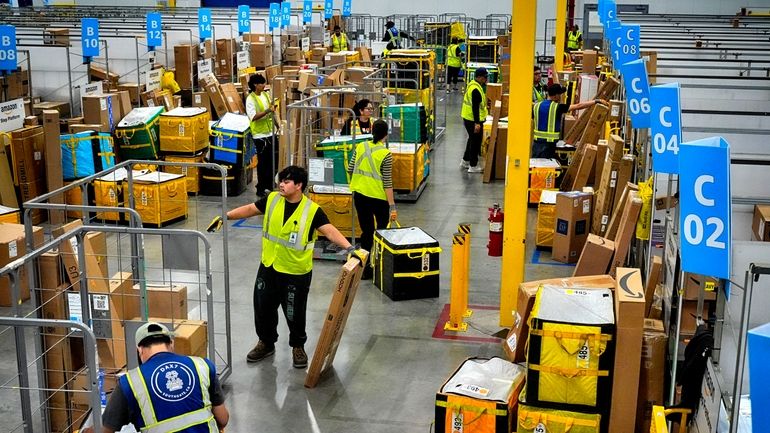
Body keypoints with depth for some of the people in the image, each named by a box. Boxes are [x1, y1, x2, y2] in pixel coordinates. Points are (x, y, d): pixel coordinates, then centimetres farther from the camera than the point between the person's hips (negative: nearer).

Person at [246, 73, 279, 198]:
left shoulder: (266, 94, 8)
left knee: (273, 160, 12)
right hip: (260, 135, -7)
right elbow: (253, 117, -23)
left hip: (270, 132, 7)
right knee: (263, 162, -2)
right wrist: (267, 111, -30)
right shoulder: (250, 99, -13)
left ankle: (270, 184, 26)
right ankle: (260, 189, 7)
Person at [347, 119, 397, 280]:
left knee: (367, 231, 11)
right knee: (382, 230, 16)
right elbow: (387, 182, -16)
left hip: (360, 194, 4)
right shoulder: (385, 154, -16)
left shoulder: (360, 147, -3)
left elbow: (350, 169, 4)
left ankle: (364, 267, 10)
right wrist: (392, 206, -12)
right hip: (379, 197, -4)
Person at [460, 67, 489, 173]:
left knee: (472, 140, 22)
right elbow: (475, 107, -26)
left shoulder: (472, 85, 11)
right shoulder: (476, 89, -22)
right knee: (476, 142, -1)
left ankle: (465, 161, 32)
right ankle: (473, 166, 5)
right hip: (473, 120, -10)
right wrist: (477, 123, -26)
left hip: (468, 118, 10)